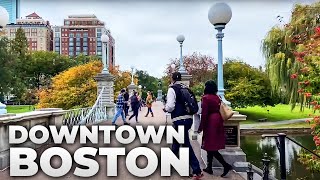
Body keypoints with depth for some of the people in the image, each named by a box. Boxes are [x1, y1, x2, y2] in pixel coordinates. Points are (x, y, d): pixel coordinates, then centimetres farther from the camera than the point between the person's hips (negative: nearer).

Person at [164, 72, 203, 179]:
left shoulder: (172, 89, -8)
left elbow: (170, 106, -16)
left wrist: (165, 108, 6)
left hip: (180, 120, -8)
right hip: (188, 118, 8)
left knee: (186, 144, -3)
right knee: (176, 141, 24)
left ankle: (197, 171, 0)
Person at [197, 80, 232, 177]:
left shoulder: (206, 98, -12)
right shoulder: (217, 97, 10)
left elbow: (204, 114, -15)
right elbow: (219, 110, 14)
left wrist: (201, 127, -9)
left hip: (210, 123, -8)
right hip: (218, 122, 8)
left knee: (211, 148, -2)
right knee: (210, 147, 15)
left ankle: (226, 165, -7)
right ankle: (209, 168, 21)